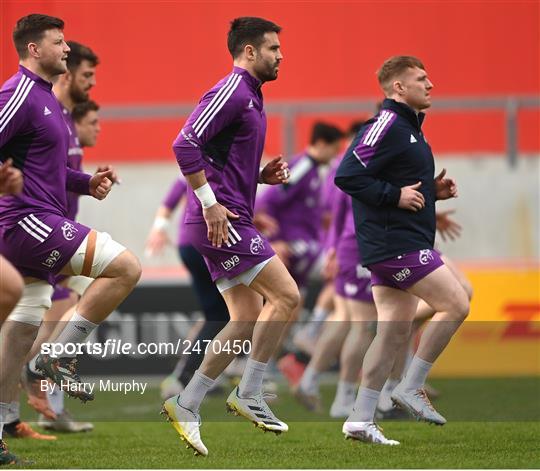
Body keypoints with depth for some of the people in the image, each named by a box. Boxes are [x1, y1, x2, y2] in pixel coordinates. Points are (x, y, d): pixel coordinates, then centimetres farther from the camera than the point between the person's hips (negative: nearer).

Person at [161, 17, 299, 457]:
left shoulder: (250, 98, 20)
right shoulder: (231, 92, -12)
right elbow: (185, 144, -22)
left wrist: (263, 175, 9)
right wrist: (209, 203, -22)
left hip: (228, 221, 10)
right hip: (222, 220, -10)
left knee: (248, 319, 8)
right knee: (286, 294, -11)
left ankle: (187, 404, 9)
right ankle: (249, 393, -5)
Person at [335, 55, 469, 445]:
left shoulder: (407, 127, 19)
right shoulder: (386, 126, -13)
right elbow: (348, 176, -21)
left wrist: (432, 190, 10)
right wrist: (396, 195, -20)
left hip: (396, 245, 10)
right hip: (396, 242, -10)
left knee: (395, 331, 8)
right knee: (455, 305, -9)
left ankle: (361, 419, 9)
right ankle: (411, 388, -3)